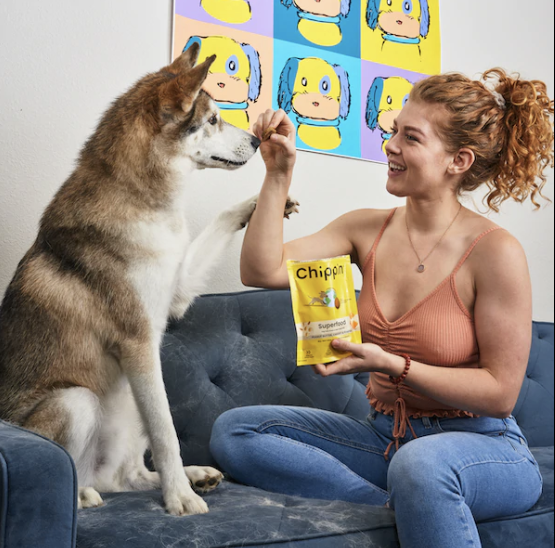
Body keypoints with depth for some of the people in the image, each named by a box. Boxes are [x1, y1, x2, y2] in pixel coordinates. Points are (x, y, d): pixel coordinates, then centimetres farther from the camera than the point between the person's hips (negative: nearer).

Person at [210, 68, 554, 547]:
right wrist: (279, 174, -12)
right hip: (385, 435, 7)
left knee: (420, 462, -42)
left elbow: (500, 392, -12)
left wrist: (389, 363, -20)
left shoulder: (495, 252, -14)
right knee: (233, 430, -10)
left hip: (483, 447, -6)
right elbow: (262, 270, -8)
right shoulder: (367, 229, 1)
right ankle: (407, 507, -13)